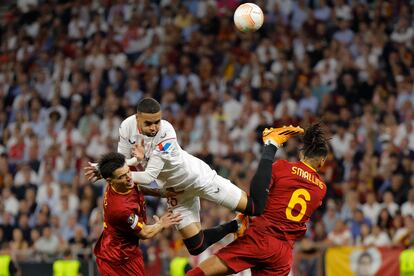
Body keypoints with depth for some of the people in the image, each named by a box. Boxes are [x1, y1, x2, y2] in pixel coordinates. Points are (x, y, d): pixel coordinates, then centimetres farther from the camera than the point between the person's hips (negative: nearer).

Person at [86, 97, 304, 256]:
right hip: (175, 189, 6)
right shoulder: (127, 127, -18)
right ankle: (236, 225, 31)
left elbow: (149, 177, -35)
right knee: (196, 247, 4)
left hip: (196, 176, -6)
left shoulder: (166, 134, -36)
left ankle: (270, 144, 12)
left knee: (255, 207, -4)